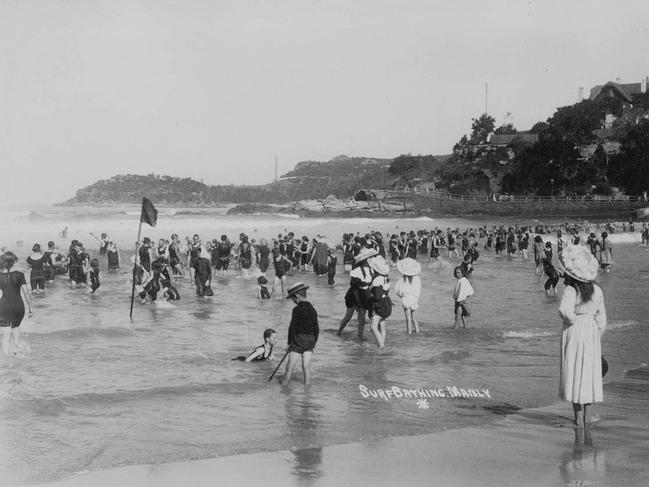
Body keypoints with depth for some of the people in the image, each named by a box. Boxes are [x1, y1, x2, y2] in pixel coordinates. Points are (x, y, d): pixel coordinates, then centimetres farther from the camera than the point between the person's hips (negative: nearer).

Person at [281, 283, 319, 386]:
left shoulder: (297, 309, -12)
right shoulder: (312, 310, 7)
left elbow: (292, 327, -11)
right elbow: (316, 329, 12)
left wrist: (289, 342, -3)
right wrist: (313, 343, 21)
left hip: (298, 339, -6)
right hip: (310, 340, 6)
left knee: (290, 367, 1)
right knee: (306, 366, 9)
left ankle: (284, 385, 6)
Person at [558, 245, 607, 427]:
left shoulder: (571, 290, -16)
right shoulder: (597, 290, 2)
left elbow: (566, 311, -30)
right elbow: (601, 316, 5)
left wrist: (570, 319, -8)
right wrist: (597, 335, 14)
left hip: (574, 332, -5)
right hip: (592, 332, 5)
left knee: (574, 371, 3)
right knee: (589, 371, 14)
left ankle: (579, 416, 3)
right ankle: (588, 414, 18)